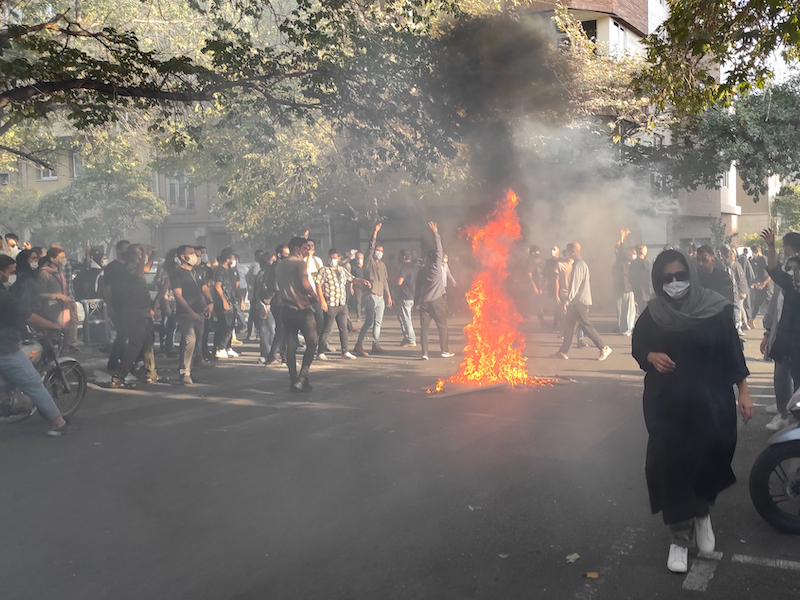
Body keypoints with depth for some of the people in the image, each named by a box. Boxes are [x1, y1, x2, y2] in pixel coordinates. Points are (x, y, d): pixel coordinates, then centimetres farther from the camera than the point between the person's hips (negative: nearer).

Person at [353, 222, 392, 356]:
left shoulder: (382, 265, 18)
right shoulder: (369, 262, -2)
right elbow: (371, 247, -15)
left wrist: (388, 295, 16)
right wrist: (375, 232, -22)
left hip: (381, 296, 7)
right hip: (371, 294, -7)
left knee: (378, 321, 8)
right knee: (369, 321, -13)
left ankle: (376, 345, 12)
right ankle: (358, 345, -11)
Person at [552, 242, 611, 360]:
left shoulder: (578, 265, -14)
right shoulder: (582, 263, 17)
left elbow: (575, 285, -20)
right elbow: (586, 283, 20)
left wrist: (568, 301, -20)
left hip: (579, 301, -10)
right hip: (577, 302, 10)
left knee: (586, 325, -7)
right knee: (568, 324, 10)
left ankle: (604, 348, -3)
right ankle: (563, 352, 13)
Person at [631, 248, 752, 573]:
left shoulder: (716, 308, -6)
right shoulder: (653, 313, -1)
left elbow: (733, 351, -1)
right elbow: (638, 346, 10)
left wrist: (743, 392, -2)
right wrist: (652, 356, -12)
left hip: (710, 400, -1)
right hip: (666, 402, 1)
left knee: (708, 459, -3)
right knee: (671, 465, 0)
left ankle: (702, 513, 31)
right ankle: (679, 538, 16)